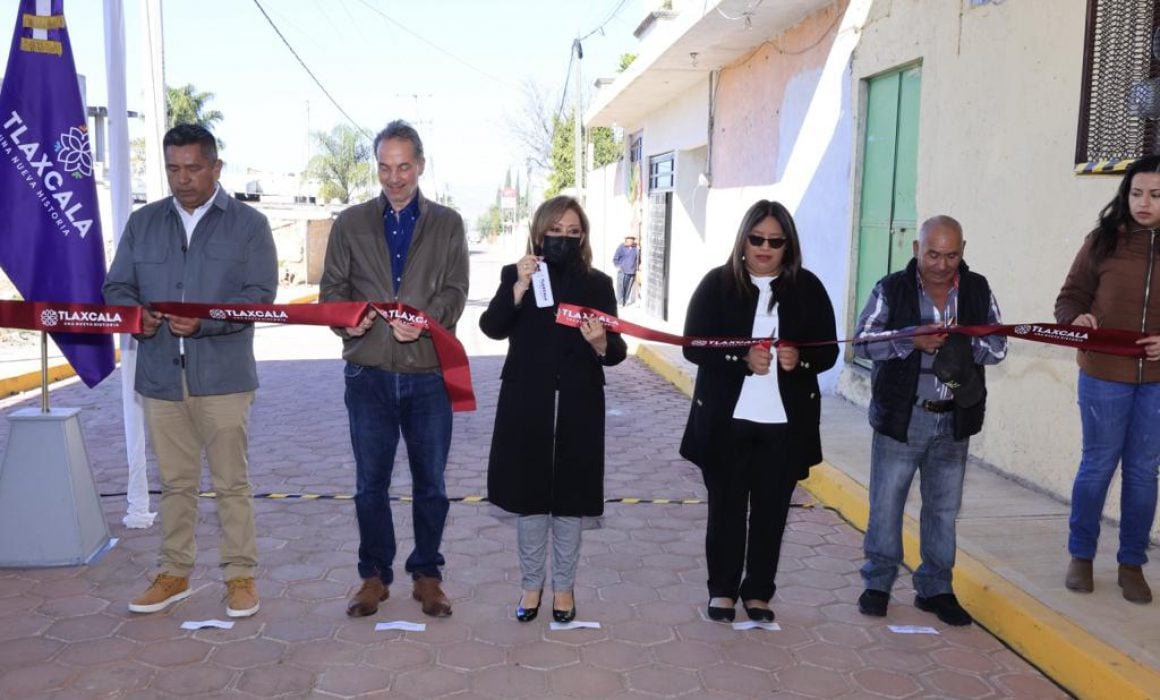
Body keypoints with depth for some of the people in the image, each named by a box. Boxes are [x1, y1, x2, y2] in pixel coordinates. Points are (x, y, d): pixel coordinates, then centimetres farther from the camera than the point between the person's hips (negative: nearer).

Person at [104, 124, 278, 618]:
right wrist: (134, 314, -11)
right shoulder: (142, 222, 13)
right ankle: (174, 573, 26)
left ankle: (240, 576, 14)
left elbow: (260, 295, -6)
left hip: (223, 374, -3)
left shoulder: (249, 224, 2)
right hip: (159, 373, 4)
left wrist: (205, 321, -21)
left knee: (231, 482, 3)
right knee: (175, 482, 13)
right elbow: (117, 287, 12)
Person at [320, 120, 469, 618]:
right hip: (369, 371, 1)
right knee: (370, 482, 9)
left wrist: (426, 320, -20)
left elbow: (455, 290, 0)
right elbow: (332, 287, 8)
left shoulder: (447, 224, 7)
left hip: (428, 371, -1)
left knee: (431, 482, 8)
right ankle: (374, 574, 24)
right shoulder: (350, 223, 10)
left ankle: (426, 573, 23)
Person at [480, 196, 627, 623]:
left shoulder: (598, 284, 2)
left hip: (578, 407, 0)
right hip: (526, 404, 0)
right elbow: (492, 328, -16)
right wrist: (519, 288, -29)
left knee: (569, 497, 10)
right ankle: (532, 583, 27)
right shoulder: (514, 275, 1)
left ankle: (564, 586, 27)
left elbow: (616, 352, -3)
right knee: (529, 495, 10)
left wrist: (601, 344, -25)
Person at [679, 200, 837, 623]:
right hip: (725, 418, -1)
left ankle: (759, 592, 24)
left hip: (786, 422, 1)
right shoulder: (718, 284, -1)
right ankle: (722, 589, 24)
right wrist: (743, 360, -22)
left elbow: (828, 351, 5)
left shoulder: (807, 287, 4)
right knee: (726, 506, 8)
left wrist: (800, 359, -17)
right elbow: (694, 346, -7)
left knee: (771, 509, 9)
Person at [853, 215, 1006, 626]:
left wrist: (962, 344, -18)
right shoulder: (892, 289, -5)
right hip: (900, 417, -3)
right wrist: (911, 340, -24)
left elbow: (998, 348, 3)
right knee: (886, 502, 5)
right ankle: (878, 582, 22)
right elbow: (862, 341, -10)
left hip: (953, 420, 3)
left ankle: (935, 588, 27)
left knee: (944, 507, 12)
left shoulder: (978, 291, 4)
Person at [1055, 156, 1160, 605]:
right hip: (1104, 374, -1)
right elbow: (1070, 297, 2)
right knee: (1097, 465, 9)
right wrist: (1077, 319, -19)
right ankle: (1080, 556, 24)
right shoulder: (1102, 242, -2)